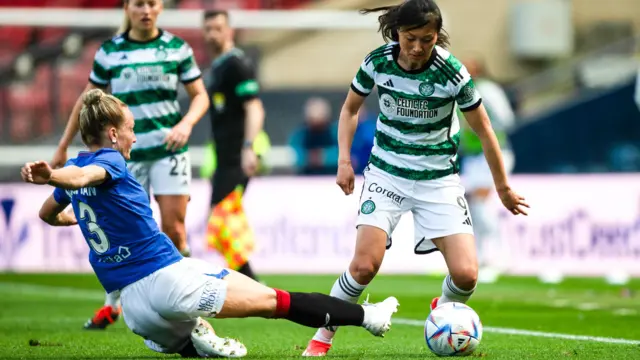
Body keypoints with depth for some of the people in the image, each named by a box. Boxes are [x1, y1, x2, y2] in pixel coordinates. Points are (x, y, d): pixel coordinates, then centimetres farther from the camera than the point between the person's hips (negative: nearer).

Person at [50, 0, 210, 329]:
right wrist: (63, 146, 12)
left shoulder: (177, 48, 2)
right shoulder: (109, 52, 2)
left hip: (169, 149, 0)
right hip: (128, 152, 0)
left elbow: (200, 95, 5)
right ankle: (112, 305, 18)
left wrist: (187, 123, -15)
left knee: (174, 228, -6)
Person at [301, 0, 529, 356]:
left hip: (439, 178, 0)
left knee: (466, 274, -12)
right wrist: (344, 160, -4)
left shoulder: (451, 72, -17)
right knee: (364, 265, -18)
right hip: (387, 172, 0)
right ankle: (322, 337, 2)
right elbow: (350, 109, 8)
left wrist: (503, 187, 4)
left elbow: (483, 129, -3)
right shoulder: (378, 62, -12)